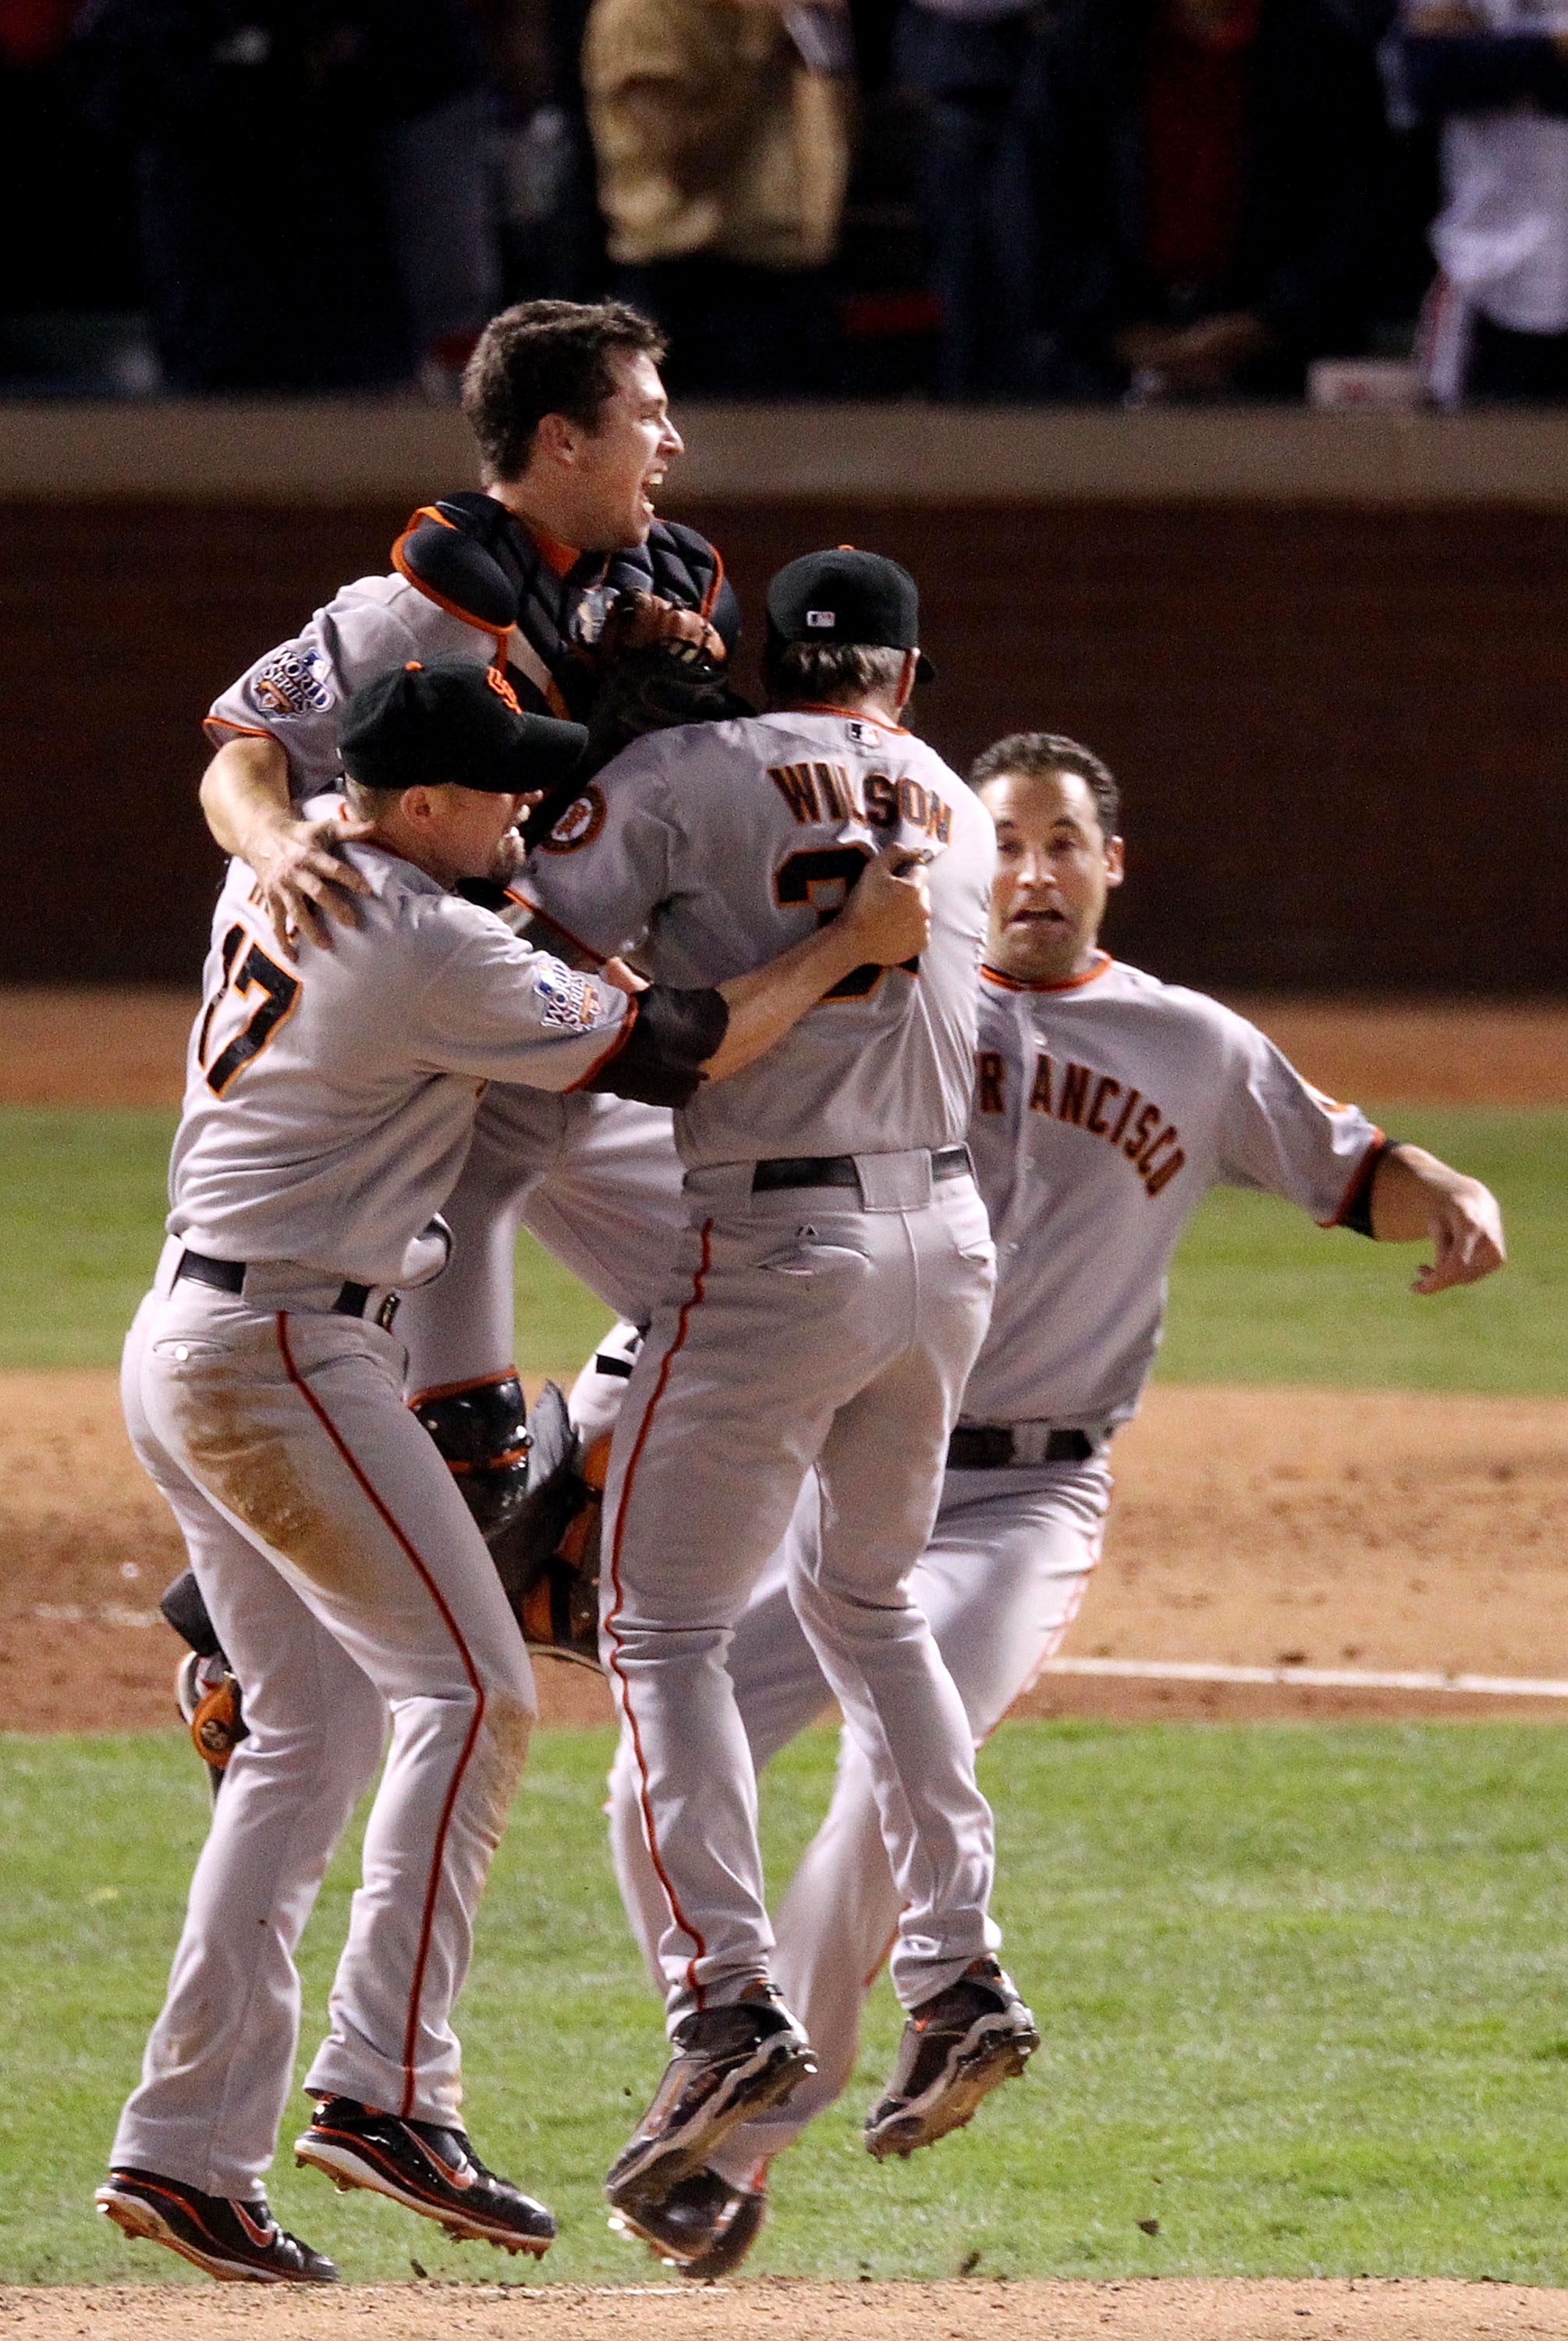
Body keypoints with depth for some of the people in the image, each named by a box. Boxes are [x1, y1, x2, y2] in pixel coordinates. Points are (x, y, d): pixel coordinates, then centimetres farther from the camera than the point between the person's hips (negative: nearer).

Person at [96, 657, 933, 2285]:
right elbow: (671, 1050, -14)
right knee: (466, 1684, -9)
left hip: (182, 1345, 10)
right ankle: (384, 2085, -19)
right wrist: (849, 945, -4)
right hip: (285, 1353, -10)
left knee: (310, 1730, 11)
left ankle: (185, 2147, 7)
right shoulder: (431, 956, -18)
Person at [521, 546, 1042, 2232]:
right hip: (947, 1235, 6)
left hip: (775, 1247, -6)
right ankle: (960, 1977, 15)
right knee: (866, 1599, 23)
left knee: (661, 1624, -1)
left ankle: (727, 1998, -16)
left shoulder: (691, 775, -5)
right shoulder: (951, 803, 14)